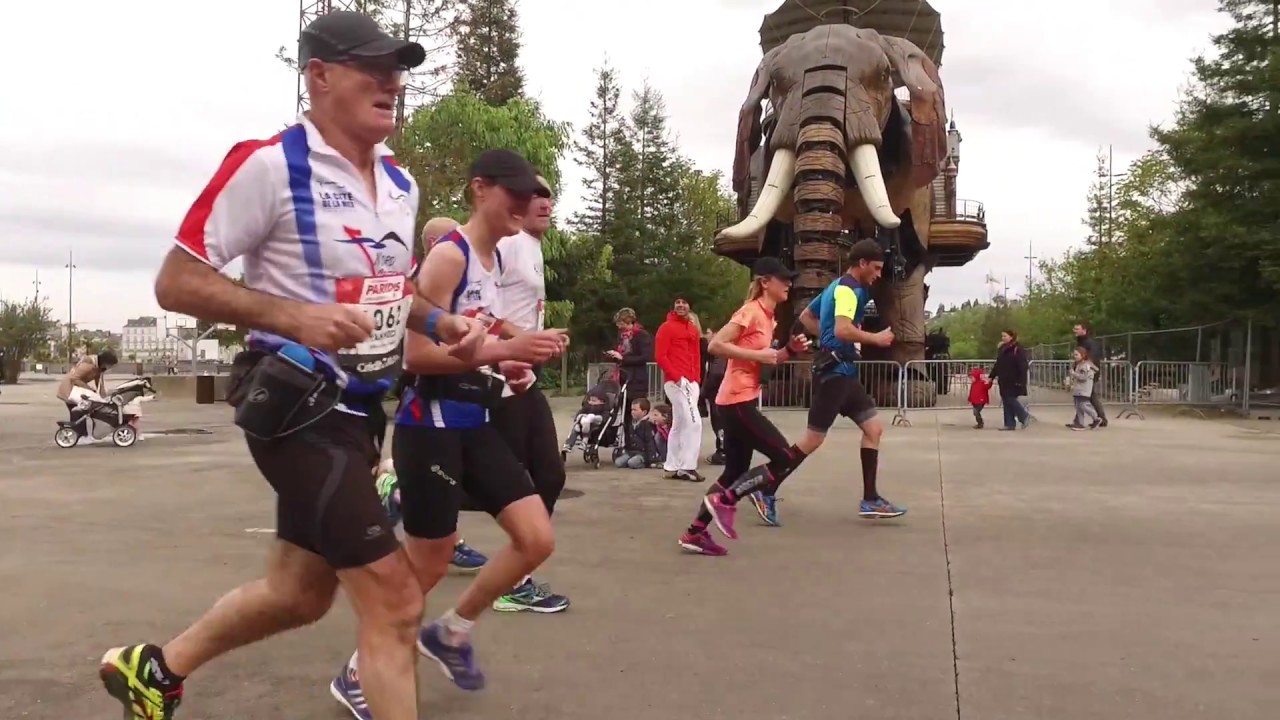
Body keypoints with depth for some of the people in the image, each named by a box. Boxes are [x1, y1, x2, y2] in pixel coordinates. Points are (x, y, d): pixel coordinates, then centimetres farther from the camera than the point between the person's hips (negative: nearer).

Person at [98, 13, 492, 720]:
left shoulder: (400, 185, 9)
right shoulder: (268, 163, -14)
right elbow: (175, 282, -13)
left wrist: (442, 324, 2)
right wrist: (293, 316, -26)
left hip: (360, 408, 9)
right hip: (296, 404, -8)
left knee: (298, 592, 20)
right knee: (394, 598, -12)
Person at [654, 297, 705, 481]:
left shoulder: (694, 329, 16)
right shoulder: (666, 328, -5)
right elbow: (659, 356, -11)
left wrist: (697, 377, 9)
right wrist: (676, 376, -17)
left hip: (691, 382, 8)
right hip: (675, 382, -8)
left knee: (679, 425, 12)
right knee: (693, 422, -14)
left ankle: (672, 467, 18)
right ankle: (687, 467, -10)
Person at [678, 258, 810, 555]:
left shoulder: (768, 316, 15)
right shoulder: (751, 312, -13)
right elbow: (716, 345, -21)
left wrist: (790, 349, 8)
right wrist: (758, 355, -20)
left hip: (741, 401, 10)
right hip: (738, 402, -10)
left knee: (736, 471, 13)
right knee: (787, 458, -8)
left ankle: (695, 532, 17)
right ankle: (724, 500, -4)